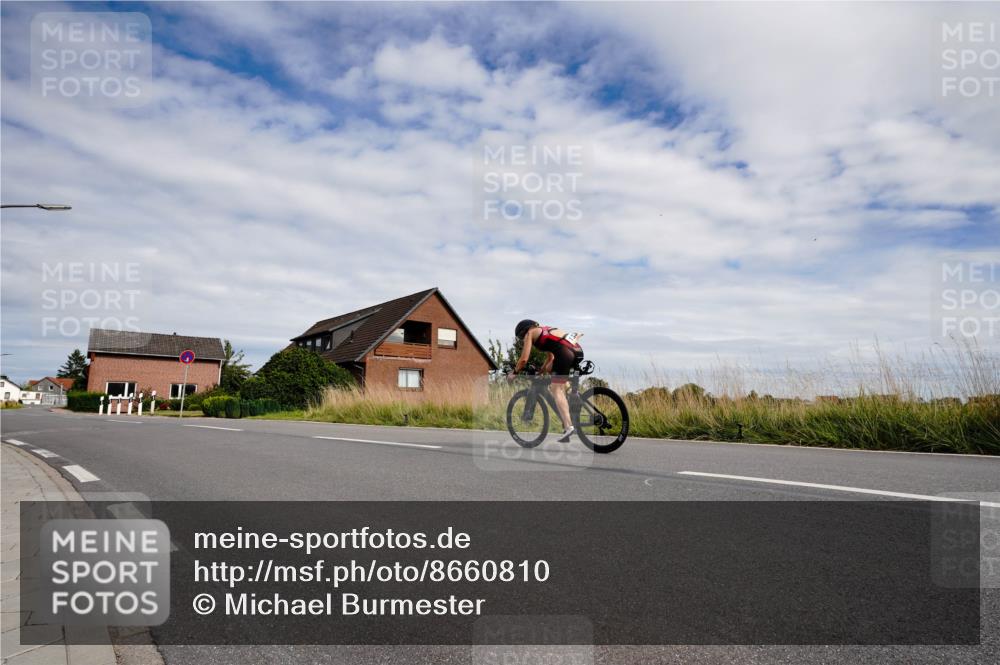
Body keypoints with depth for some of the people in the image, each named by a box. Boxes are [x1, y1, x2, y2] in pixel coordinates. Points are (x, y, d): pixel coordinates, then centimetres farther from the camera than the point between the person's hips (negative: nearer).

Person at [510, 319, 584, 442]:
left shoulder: (530, 333, 12)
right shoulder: (544, 330, 34)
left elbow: (523, 360, 6)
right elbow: (550, 358, 40)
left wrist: (514, 373, 21)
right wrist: (541, 372, 45)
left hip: (565, 352, -8)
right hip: (578, 350, 8)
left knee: (556, 389, -5)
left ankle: (568, 426, -17)